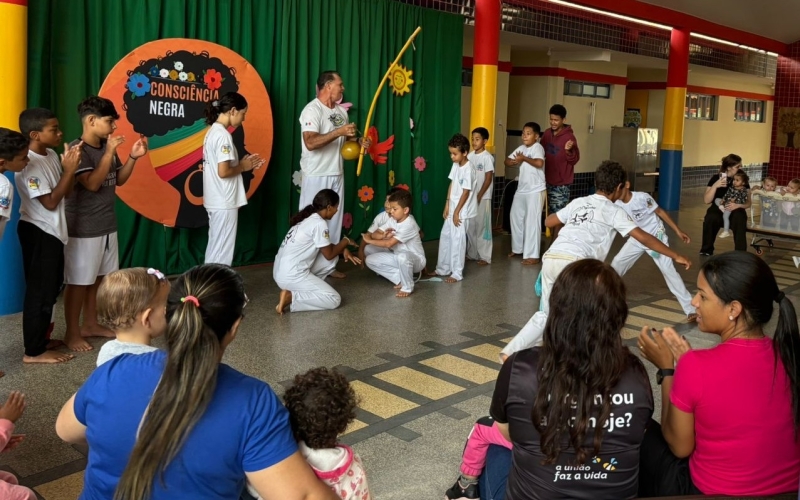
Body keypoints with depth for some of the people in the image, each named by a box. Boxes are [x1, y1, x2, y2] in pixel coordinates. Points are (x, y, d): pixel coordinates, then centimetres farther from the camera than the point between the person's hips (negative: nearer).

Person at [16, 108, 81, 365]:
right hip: (38, 233, -9)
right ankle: (34, 351, 8)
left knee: (50, 289, 18)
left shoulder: (52, 155, 6)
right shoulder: (28, 164, -21)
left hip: (52, 231, 9)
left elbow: (66, 192, 10)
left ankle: (41, 338, 32)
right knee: (40, 291, -2)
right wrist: (69, 169, -21)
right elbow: (51, 202, -22)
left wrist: (72, 166, -6)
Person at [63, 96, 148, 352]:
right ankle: (72, 333, 13)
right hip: (83, 230, -8)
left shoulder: (106, 147, 7)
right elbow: (92, 184, -26)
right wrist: (110, 153, -24)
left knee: (98, 278, 16)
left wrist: (133, 157, 1)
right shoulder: (77, 149, -17)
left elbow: (119, 180, 14)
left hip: (107, 226, 8)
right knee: (79, 282, 2)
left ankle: (90, 324, 30)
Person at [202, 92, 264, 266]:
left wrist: (242, 163, 8)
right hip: (224, 202, -10)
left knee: (214, 249, 16)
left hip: (215, 201, 10)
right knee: (222, 252, -1)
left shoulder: (213, 131, 12)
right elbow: (223, 172, -23)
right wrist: (243, 167, -7)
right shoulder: (223, 135, -17)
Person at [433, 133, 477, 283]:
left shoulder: (468, 169, -19)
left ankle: (457, 273, 5)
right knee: (445, 237, 14)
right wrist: (447, 205, 6)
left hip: (462, 211, -9)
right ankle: (443, 269, 26)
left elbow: (466, 193, -19)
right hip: (452, 208, 9)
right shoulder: (455, 165, 5)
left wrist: (457, 212, -16)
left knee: (457, 241, -4)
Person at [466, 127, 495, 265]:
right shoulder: (470, 156, 7)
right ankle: (472, 253, 21)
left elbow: (488, 178, -13)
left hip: (483, 197, -6)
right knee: (470, 226, 10)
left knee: (482, 226, -2)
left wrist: (479, 196, -14)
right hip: (470, 196, 6)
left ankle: (485, 256, 5)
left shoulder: (487, 157, -10)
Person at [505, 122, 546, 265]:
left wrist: (524, 158, -19)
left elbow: (539, 163, -32)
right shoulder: (521, 148, 9)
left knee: (532, 222, -6)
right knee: (515, 217, 17)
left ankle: (533, 256, -1)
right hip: (521, 190, 9)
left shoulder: (537, 147, -14)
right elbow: (507, 161, 11)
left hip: (535, 191, -9)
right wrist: (515, 161, -10)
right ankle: (518, 248, 33)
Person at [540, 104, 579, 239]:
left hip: (561, 183, -6)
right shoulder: (547, 134, 6)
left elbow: (574, 160, -13)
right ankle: (554, 241, 21)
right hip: (548, 180, 6)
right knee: (551, 214, 12)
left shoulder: (569, 137, -13)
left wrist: (569, 151, -32)